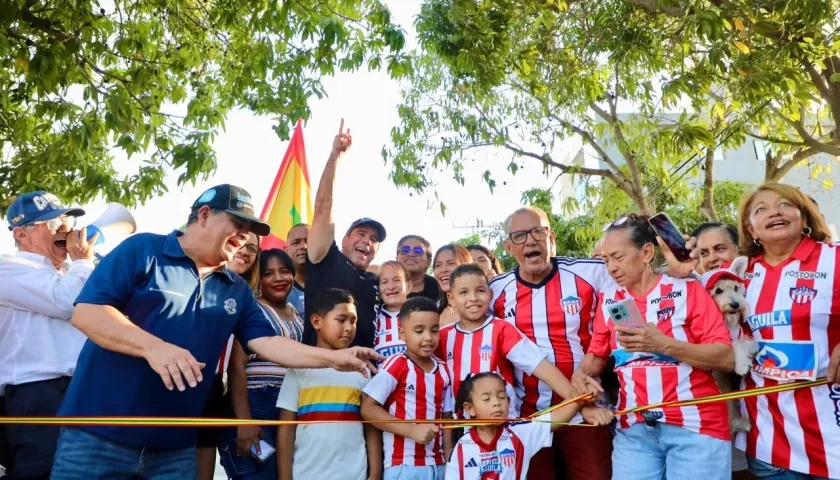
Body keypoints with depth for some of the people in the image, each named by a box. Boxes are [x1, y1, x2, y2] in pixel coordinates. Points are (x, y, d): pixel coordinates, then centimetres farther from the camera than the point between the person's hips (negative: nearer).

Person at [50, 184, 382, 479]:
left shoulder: (237, 290, 11)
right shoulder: (143, 250, -4)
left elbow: (267, 343, 5)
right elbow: (86, 312, -12)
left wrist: (334, 358, -6)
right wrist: (153, 347, -26)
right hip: (100, 432, -4)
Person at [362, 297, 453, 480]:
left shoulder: (443, 370, 6)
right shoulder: (396, 364, -9)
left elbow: (445, 417, 13)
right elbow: (368, 409, -12)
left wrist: (449, 459, 6)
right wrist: (412, 430, -17)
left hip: (437, 465, 5)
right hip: (403, 465, -5)